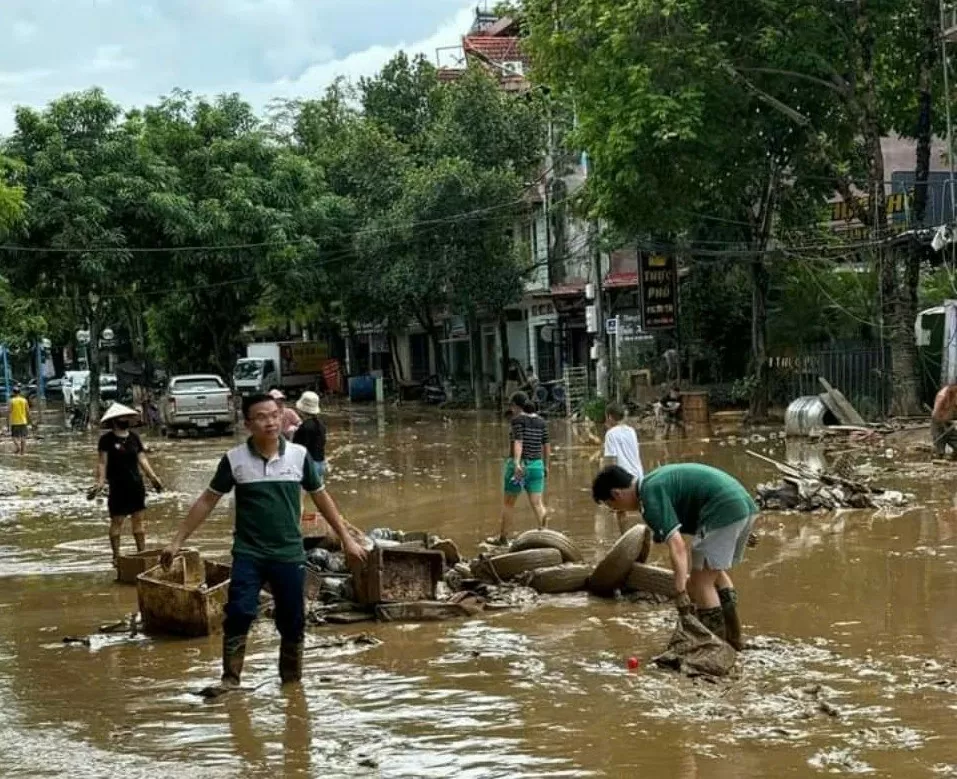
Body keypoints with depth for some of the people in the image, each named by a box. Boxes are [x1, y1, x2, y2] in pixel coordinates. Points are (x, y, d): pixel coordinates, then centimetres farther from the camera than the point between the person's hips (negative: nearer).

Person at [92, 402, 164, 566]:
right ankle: (116, 556, 6)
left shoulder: (134, 437, 10)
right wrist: (100, 481, -18)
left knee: (139, 518, 8)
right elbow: (102, 462, -7)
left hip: (136, 484, 5)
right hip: (118, 485, -5)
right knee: (117, 520, 0)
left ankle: (142, 551, 15)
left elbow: (142, 459, 13)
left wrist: (152, 477, 6)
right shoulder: (107, 439, -5)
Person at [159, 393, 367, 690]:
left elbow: (321, 497, 10)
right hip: (248, 554, -1)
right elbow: (207, 501, 3)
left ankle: (292, 682, 24)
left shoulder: (299, 455, -2)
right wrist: (177, 540, 1)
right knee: (239, 614, -17)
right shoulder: (234, 459, -5)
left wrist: (346, 538, 12)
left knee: (293, 623, 8)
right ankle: (230, 680, -10)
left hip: (290, 554, 1)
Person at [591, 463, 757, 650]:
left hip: (724, 509, -10)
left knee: (700, 581, -2)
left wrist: (681, 592, -26)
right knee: (717, 572, 24)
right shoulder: (656, 481, 19)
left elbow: (677, 545, -21)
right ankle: (733, 639, 31)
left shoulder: (650, 495, -11)